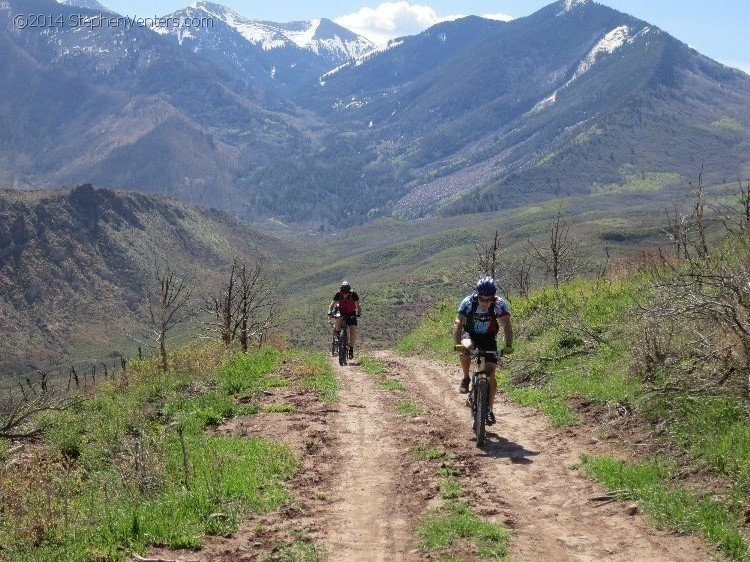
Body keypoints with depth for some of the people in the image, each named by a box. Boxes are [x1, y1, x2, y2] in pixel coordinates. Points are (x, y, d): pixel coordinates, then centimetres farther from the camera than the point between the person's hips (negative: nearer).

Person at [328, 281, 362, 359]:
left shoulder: (353, 294, -20)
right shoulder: (338, 294, -18)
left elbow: (358, 305, -24)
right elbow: (332, 304, -20)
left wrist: (359, 313, -43)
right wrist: (330, 311, -39)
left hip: (351, 314, -1)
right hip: (341, 313, 1)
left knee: (353, 331, -19)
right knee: (338, 319, -36)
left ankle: (351, 350, -9)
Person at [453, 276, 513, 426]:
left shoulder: (500, 304, -24)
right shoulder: (468, 302, -26)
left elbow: (507, 325, -32)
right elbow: (458, 323, -33)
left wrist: (508, 346, -49)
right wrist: (457, 344, -49)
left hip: (489, 339, 0)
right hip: (470, 334, 0)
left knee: (490, 374, -11)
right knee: (466, 348, -36)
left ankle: (489, 409, 3)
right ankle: (466, 379, -12)